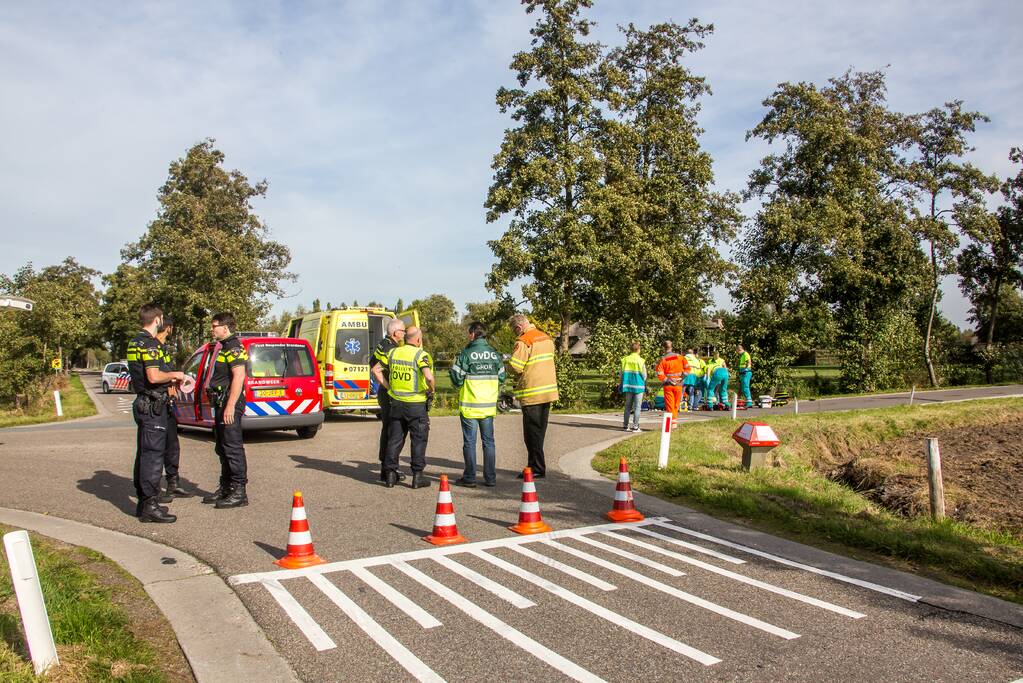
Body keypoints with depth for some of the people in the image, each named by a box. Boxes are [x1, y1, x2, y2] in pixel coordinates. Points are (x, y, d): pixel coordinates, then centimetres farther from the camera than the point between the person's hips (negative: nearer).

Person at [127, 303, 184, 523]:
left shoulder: (134, 342, 16)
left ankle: (143, 502, 22)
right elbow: (154, 376, -25)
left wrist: (170, 381, 21)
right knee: (153, 456, -8)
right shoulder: (149, 343, -15)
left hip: (142, 404, 10)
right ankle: (150, 506, -6)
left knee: (143, 454, 14)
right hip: (153, 407, -10)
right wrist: (174, 375, -8)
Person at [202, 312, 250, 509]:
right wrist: (221, 405, 20)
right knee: (223, 449, 16)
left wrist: (230, 406, -27)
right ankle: (225, 488, 25)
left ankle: (239, 492, -5)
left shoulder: (234, 348, -13)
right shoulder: (225, 347, 20)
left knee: (233, 448, -8)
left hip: (230, 405, -11)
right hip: (222, 404, 11)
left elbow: (239, 377, -23)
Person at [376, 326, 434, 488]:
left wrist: (388, 387, 12)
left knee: (394, 439, 13)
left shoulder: (393, 352, 5)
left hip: (396, 403, 5)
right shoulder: (420, 355, -12)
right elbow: (429, 377, -26)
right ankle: (417, 476, 8)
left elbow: (376, 370, 9)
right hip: (416, 404, -5)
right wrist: (432, 389, -7)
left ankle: (390, 475, 16)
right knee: (419, 440, 6)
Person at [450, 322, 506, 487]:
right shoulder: (495, 354, 4)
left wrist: (452, 368, 11)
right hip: (489, 406, 4)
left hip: (470, 406, -4)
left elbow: (457, 380, -10)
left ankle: (469, 478, 8)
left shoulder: (466, 353, -11)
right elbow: (501, 378, 9)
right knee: (488, 441, 11)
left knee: (469, 442, 4)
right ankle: (490, 478, 13)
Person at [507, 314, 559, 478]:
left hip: (532, 394, -8)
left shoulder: (524, 341, -14)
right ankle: (535, 465, 22)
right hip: (548, 390, 8)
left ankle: (537, 469, 2)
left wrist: (508, 366, 1)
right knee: (540, 432, 14)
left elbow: (515, 367, -21)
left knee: (532, 432, 0)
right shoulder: (546, 338, 12)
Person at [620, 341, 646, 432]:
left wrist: (623, 385, 17)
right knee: (637, 406, 2)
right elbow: (644, 375, -5)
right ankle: (635, 426, -1)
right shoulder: (640, 360, -10)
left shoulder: (625, 359, 1)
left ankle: (625, 425, 15)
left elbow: (622, 373, 6)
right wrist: (644, 384, 13)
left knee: (628, 406, 13)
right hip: (638, 386, -4)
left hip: (628, 386, 4)